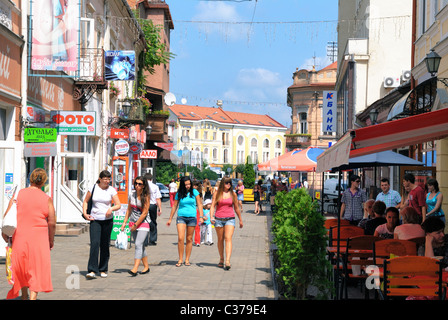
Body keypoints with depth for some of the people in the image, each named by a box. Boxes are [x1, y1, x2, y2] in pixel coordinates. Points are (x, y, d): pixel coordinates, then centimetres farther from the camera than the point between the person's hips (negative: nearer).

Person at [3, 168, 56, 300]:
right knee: (37, 269, 5)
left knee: (22, 267, 19)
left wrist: (5, 232, 10)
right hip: (39, 237, -2)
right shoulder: (47, 199, -3)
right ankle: (33, 297, -8)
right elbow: (52, 223, -3)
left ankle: (24, 296, 32)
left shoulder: (18, 194, -1)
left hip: (19, 236, 2)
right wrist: (51, 240, 10)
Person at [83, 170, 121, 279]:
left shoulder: (111, 190, 1)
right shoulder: (93, 188, 2)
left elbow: (118, 205, -1)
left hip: (107, 220, 1)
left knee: (105, 245, 6)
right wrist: (84, 213, -2)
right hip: (95, 220, -1)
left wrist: (111, 209, -21)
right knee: (94, 243, -14)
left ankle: (103, 270, 19)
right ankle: (92, 270, -17)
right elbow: (85, 201, 11)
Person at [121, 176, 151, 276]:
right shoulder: (132, 194, 5)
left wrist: (136, 225, -13)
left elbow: (144, 213, -13)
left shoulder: (146, 197, -11)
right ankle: (146, 266, 22)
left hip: (143, 223, -6)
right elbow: (129, 209, 14)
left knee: (138, 245, -16)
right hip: (133, 223, 6)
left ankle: (135, 269, -24)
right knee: (140, 246, 11)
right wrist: (124, 222, 8)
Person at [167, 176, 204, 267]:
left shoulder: (194, 192, 2)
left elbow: (199, 204, 4)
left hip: (192, 217, 0)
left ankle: (187, 259, 13)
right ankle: (180, 259, -2)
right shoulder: (179, 194, 3)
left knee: (189, 239, 5)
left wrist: (201, 216, -5)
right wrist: (170, 219, 11)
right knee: (180, 238, -11)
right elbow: (174, 206, 10)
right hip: (181, 217, 0)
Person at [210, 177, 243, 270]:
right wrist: (211, 217, -15)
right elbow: (213, 206, 1)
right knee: (220, 239, 9)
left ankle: (227, 261, -24)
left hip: (230, 219, -1)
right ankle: (221, 259, 25)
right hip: (218, 219, 1)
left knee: (228, 238, -15)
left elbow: (236, 208, 16)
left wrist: (240, 220, 22)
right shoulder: (217, 194, 5)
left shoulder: (233, 194, 7)